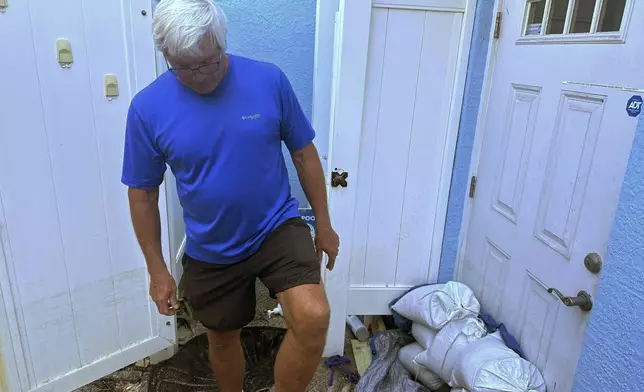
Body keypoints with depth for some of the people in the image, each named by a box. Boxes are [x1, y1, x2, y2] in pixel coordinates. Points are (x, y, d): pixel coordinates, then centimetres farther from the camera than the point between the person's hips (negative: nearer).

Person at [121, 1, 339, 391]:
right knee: (223, 336, 20)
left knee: (313, 317, -24)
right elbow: (143, 193, -2)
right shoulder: (147, 108, -12)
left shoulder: (269, 80, -12)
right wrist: (157, 268, 0)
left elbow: (304, 154, -2)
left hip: (277, 227, -1)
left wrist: (324, 224, 2)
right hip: (210, 250, 2)